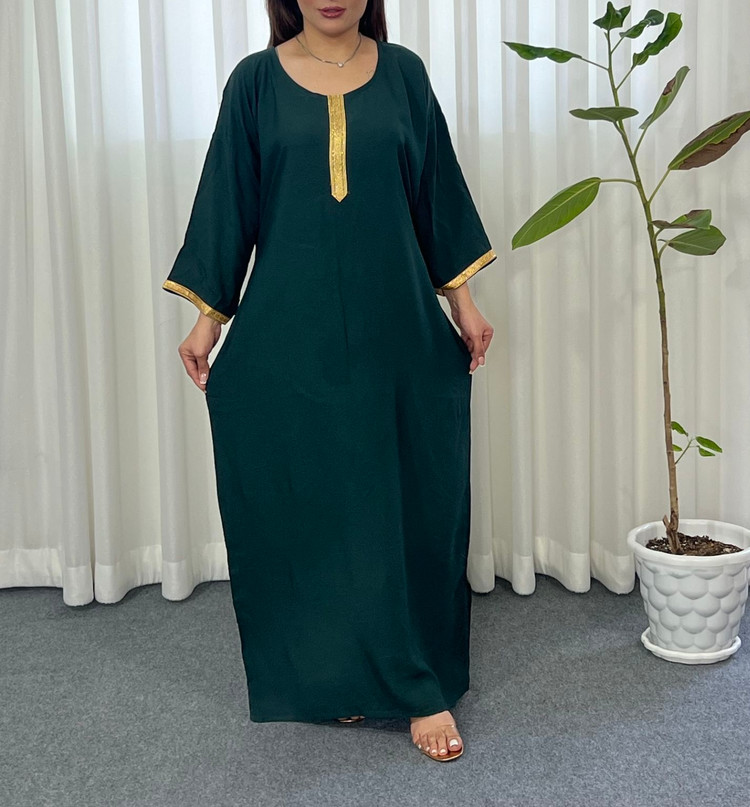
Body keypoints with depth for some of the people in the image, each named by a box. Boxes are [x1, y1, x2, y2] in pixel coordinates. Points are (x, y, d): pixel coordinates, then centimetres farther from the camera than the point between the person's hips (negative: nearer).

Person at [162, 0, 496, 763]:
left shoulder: (402, 72, 7)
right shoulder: (256, 80, 4)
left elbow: (437, 191, 9)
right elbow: (228, 200, 4)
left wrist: (462, 298, 7)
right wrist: (208, 315, 1)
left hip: (395, 329, 1)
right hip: (290, 332, 0)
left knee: (407, 499, 3)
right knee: (303, 502, 5)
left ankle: (423, 687, 14)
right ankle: (324, 678, 21)